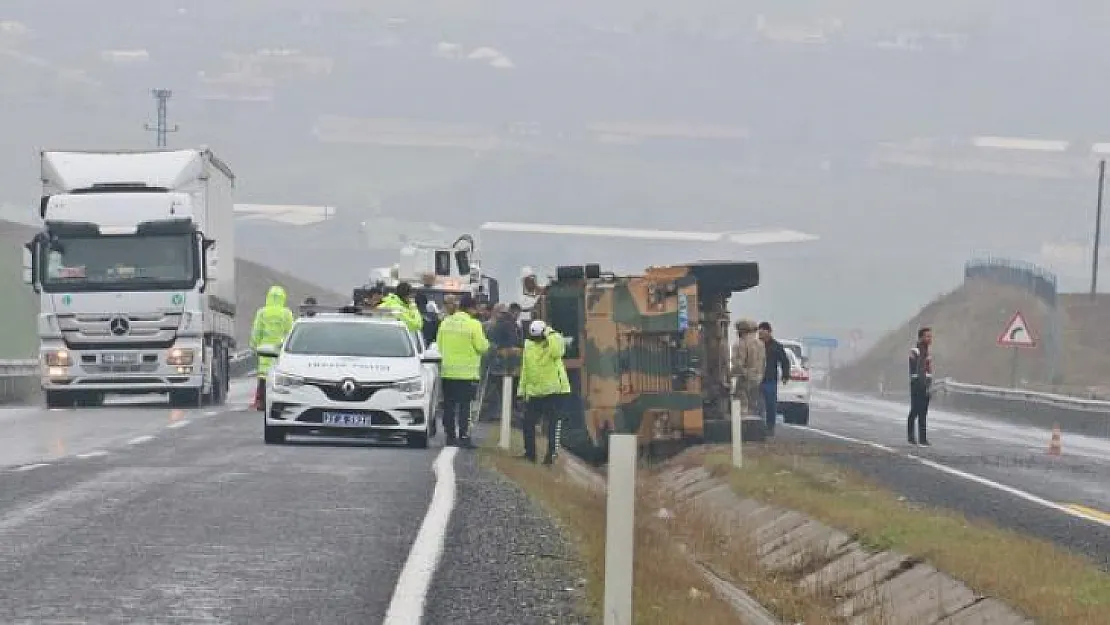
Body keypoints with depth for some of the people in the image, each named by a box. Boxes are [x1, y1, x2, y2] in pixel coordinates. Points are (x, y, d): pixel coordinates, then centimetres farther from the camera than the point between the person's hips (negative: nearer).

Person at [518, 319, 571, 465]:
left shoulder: (554, 341, -6)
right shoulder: (529, 346, 10)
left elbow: (557, 353, -30)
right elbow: (525, 369, 17)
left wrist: (551, 335, -25)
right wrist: (522, 390, 17)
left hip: (554, 391, -6)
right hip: (534, 392, 6)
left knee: (552, 424, -4)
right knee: (528, 423, 9)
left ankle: (551, 453, 1)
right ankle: (530, 452, 22)